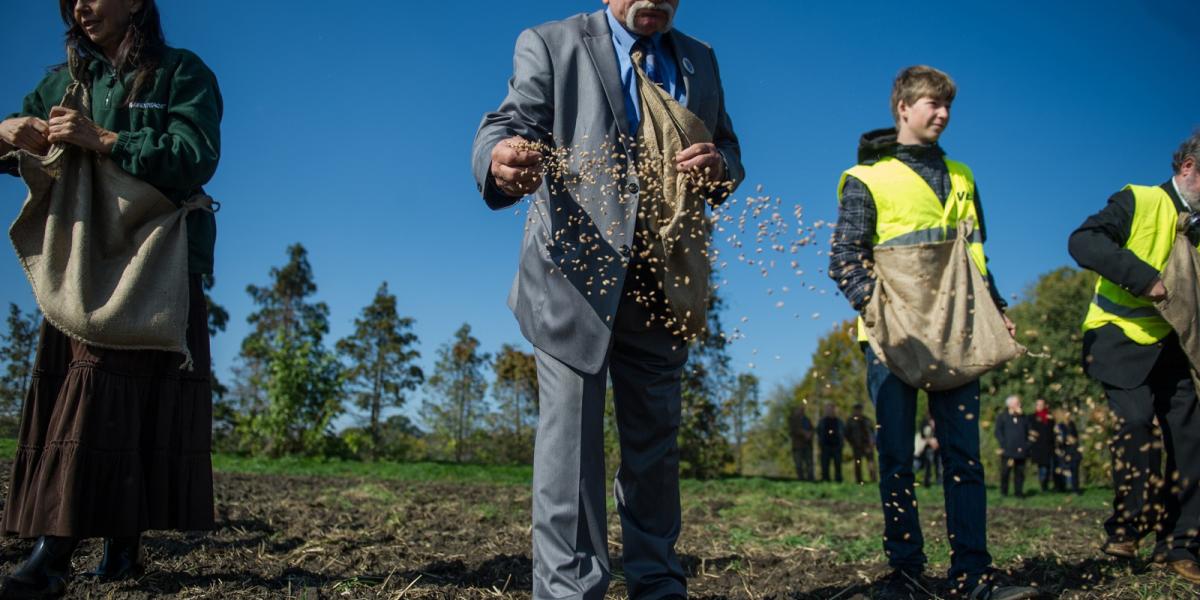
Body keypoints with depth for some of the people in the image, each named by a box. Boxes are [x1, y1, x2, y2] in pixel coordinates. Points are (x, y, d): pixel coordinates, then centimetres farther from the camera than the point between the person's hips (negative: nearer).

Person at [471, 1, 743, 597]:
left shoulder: (700, 60, 16)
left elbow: (729, 151, 20)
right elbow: (509, 123, -13)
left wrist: (719, 164, -6)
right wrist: (501, 159, -38)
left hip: (665, 280, 5)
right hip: (578, 270, -4)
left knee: (655, 437, 11)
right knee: (571, 431, -9)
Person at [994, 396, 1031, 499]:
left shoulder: (1024, 418, 13)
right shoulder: (1002, 417, 5)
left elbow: (1028, 432, 12)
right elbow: (998, 432, 1)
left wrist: (1026, 446, -1)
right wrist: (1003, 445, -9)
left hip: (1020, 451, 2)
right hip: (1007, 451, -2)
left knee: (1020, 472, 2)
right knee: (1005, 471, 1)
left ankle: (1018, 491, 9)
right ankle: (1003, 491, 10)